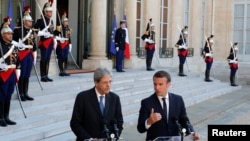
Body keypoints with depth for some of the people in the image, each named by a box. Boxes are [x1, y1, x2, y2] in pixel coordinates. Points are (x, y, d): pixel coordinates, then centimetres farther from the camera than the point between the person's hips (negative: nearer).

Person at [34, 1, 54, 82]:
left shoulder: (51, 21, 15)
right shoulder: (40, 20, -9)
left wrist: (53, 39, 18)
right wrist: (40, 33, -19)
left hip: (50, 42, 7)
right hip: (44, 42, -7)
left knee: (48, 59, 9)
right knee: (43, 59, -3)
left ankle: (46, 76, 15)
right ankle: (43, 76, 2)